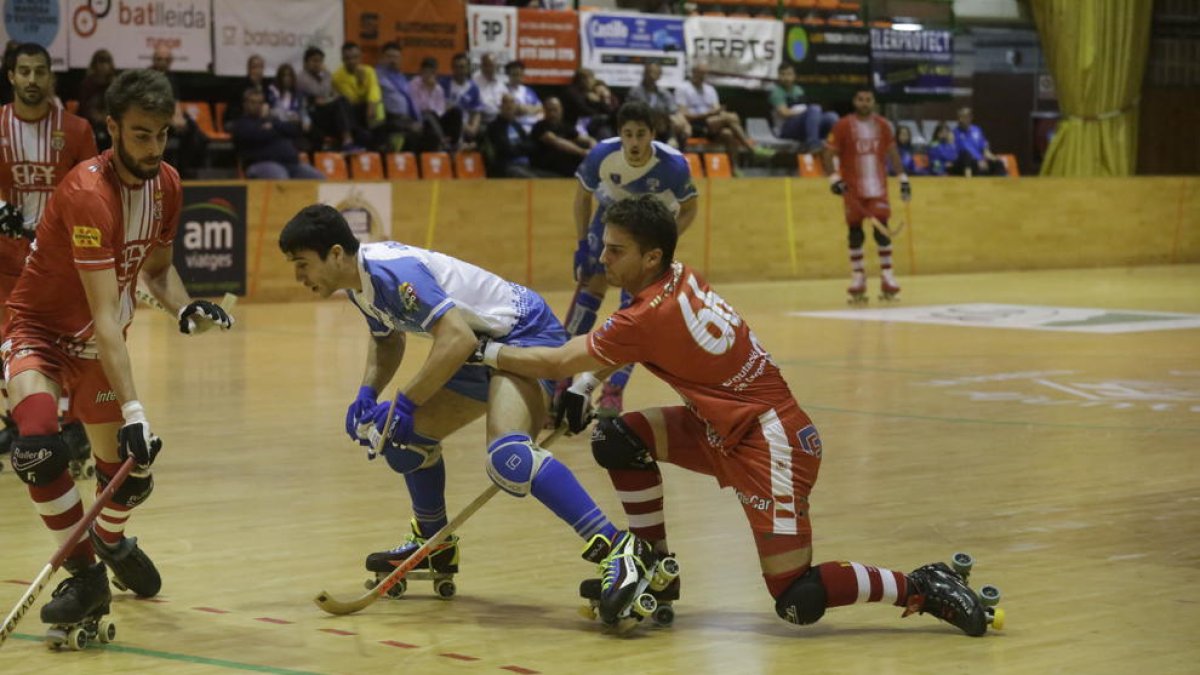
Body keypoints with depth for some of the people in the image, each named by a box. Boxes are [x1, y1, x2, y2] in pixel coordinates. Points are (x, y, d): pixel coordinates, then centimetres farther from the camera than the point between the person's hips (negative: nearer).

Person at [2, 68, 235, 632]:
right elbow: (105, 315, -34)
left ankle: (111, 540, 42)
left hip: (99, 345, 6)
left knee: (129, 472, 5)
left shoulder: (166, 184, -7)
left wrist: (185, 309, -11)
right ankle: (86, 575, -13)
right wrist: (132, 409, -38)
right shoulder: (88, 193, -30)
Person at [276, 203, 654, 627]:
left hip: (526, 330, -11)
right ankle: (434, 548, 37)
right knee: (408, 435, 16)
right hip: (488, 346, 11)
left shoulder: (391, 271, -24)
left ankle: (619, 551, -36)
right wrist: (367, 394, 8)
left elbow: (458, 338, -31)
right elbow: (388, 337, 26)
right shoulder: (359, 281, 6)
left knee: (507, 457, -32)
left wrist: (402, 406, -25)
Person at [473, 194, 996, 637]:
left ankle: (923, 588, -2)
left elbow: (556, 363, -15)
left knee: (797, 602, -11)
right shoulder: (680, 281, 3)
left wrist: (484, 351, -5)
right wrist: (583, 391, 8)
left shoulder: (653, 315, -21)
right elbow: (609, 350, 19)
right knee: (618, 439, 3)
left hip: (768, 443, -9)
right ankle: (655, 570, 14)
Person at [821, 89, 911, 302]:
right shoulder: (843, 126, -4)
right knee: (855, 231, 3)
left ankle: (887, 275, -2)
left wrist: (903, 178, 16)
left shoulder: (882, 126, 6)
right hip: (853, 189, -1)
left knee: (882, 229, -6)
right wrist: (834, 178, -15)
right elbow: (828, 154, -4)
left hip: (877, 188, 1)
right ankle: (857, 276, 11)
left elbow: (892, 152, 18)